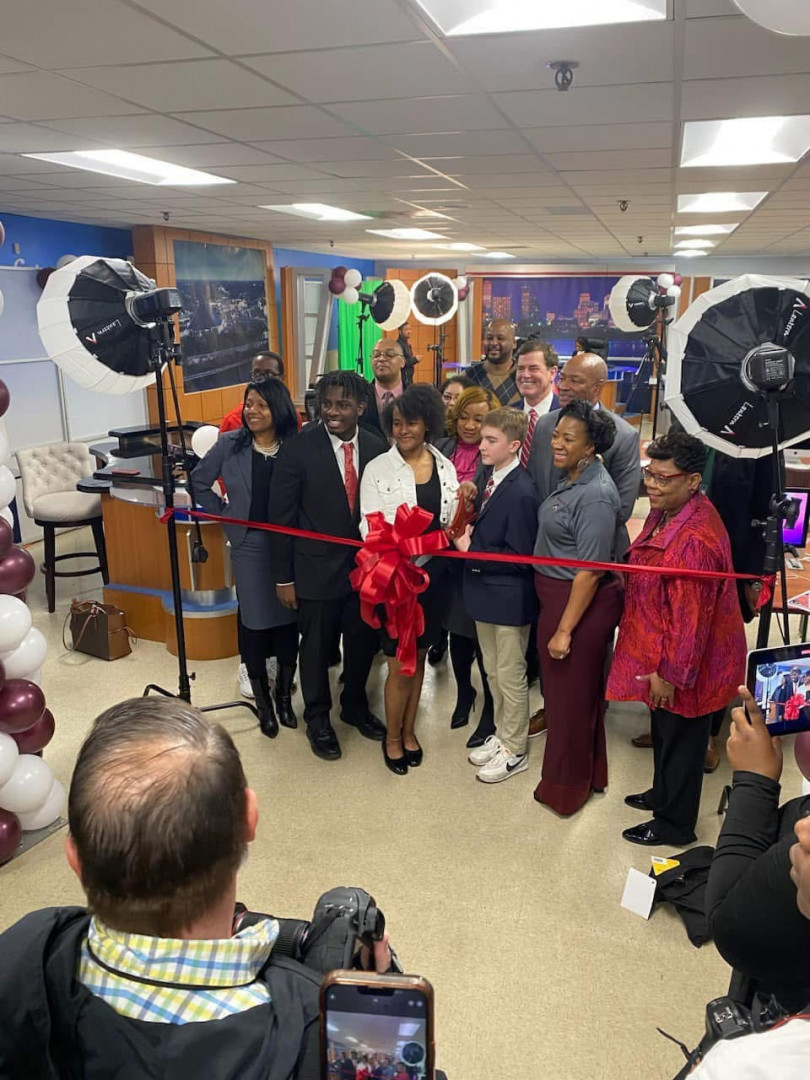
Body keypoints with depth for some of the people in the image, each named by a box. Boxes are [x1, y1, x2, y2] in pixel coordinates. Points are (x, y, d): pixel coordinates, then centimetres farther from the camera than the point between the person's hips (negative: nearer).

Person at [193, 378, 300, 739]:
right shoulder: (230, 444, -3)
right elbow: (200, 481, 10)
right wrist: (223, 514, 6)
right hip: (250, 546, 1)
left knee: (288, 618, 10)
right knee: (254, 619, 7)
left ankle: (284, 695, 30)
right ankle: (263, 702, 25)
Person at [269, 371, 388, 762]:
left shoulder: (377, 447, -3)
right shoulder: (298, 449, -11)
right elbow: (281, 516, -8)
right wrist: (284, 577, -7)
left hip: (367, 565, 3)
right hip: (318, 567, -3)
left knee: (363, 642, 17)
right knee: (317, 646, 12)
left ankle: (355, 706, 42)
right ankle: (318, 718, 34)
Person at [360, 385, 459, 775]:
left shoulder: (445, 467, 3)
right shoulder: (377, 468, -8)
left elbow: (451, 523, 8)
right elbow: (369, 527, -10)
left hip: (432, 574, 4)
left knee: (418, 657, 17)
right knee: (400, 666, 4)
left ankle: (409, 730, 35)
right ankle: (392, 736, 27)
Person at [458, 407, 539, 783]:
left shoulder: (521, 493, -23)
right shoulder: (491, 479, 3)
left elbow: (519, 556, -22)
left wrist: (472, 550, -19)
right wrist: (468, 537, -6)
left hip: (509, 597, -9)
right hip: (485, 591, 9)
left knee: (510, 677, 8)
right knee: (493, 672, 22)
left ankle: (514, 751, 25)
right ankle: (501, 734, 40)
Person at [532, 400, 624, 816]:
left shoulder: (595, 495, -23)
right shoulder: (573, 479, 6)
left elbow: (590, 571, -23)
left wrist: (565, 629, -20)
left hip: (581, 603, -9)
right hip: (555, 595, 9)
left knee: (570, 693, 8)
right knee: (569, 689, 21)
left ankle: (566, 786, 29)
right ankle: (588, 774, 41)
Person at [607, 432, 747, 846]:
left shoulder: (694, 540, -33)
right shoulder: (667, 512, -1)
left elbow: (691, 617, -29)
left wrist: (671, 673, -21)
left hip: (687, 663, -9)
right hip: (664, 655, 9)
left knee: (680, 739, 11)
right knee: (664, 731, 27)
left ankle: (674, 824, 31)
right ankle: (663, 794, 49)